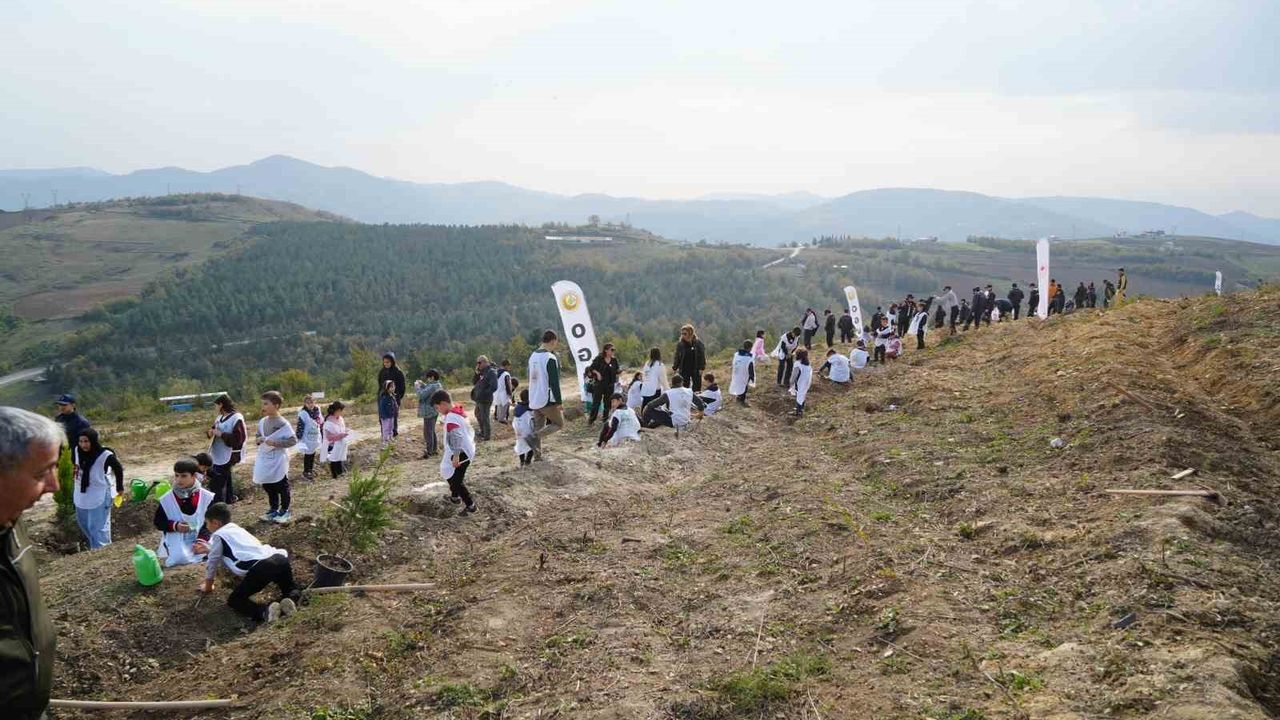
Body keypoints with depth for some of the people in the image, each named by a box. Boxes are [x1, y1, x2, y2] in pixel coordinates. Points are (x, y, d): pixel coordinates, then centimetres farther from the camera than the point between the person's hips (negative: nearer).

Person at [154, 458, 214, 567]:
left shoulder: (207, 497, -3)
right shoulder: (166, 499, -2)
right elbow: (158, 522, 5)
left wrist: (201, 540, -16)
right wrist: (175, 526, -14)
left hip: (200, 542, 1)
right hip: (176, 544, -1)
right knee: (181, 558, -27)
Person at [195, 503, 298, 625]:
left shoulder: (218, 536, 15)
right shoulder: (237, 529, 36)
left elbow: (212, 562, 25)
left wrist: (208, 586, 41)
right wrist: (208, 549, 66)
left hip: (261, 567, -7)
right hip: (280, 558, 7)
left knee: (234, 600, 8)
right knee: (290, 588, 30)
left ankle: (265, 611, -19)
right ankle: (290, 600, -6)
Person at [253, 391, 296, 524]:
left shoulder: (282, 423, -18)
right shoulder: (262, 422, 2)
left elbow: (293, 440, -19)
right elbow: (258, 436, 17)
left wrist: (275, 442, -24)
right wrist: (258, 439, -6)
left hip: (278, 462, -7)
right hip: (265, 461, 7)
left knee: (282, 488, 7)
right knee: (268, 488, 16)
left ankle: (284, 511, 20)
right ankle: (274, 510, 31)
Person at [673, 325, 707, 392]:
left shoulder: (699, 343, -5)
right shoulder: (680, 344, -1)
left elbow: (702, 356, -3)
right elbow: (677, 357, 4)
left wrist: (701, 368, -9)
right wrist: (675, 367, -5)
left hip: (696, 370, -1)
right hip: (684, 371, 1)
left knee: (697, 389, 6)